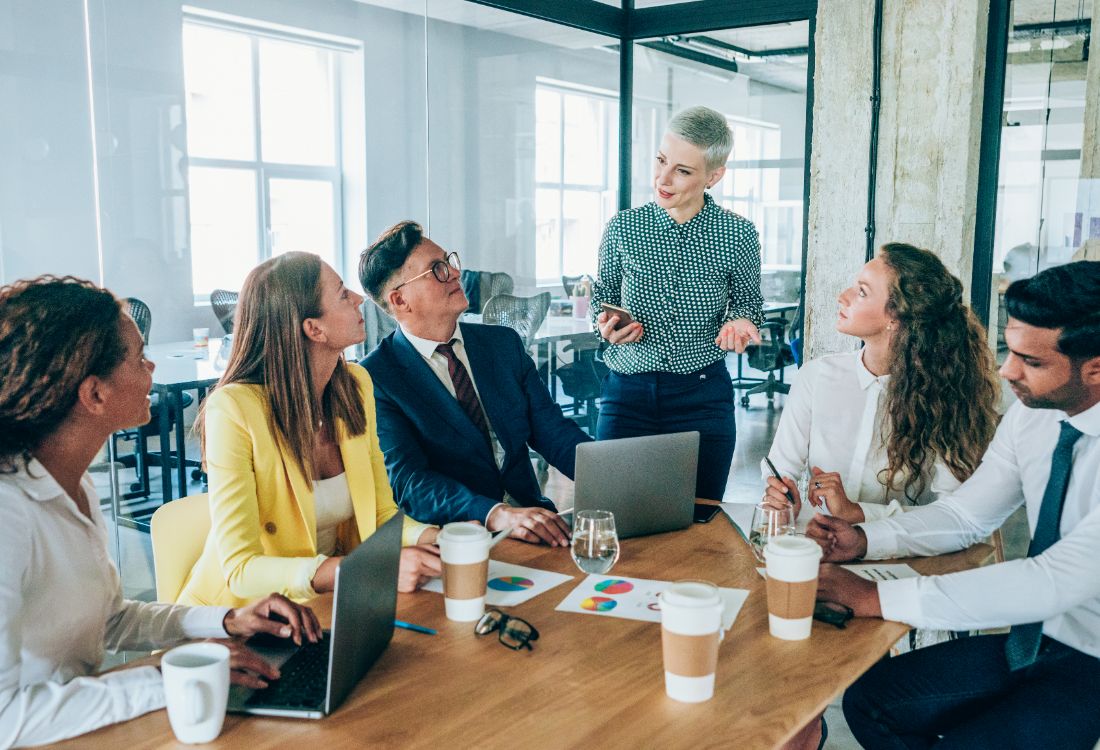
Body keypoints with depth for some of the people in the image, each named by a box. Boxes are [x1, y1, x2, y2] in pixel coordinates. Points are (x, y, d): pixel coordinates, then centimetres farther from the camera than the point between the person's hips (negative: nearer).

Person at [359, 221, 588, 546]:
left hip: (533, 517, 6)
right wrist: (495, 514, -33)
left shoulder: (505, 343, 11)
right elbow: (407, 479, -16)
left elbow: (553, 432, 8)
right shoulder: (375, 378, -6)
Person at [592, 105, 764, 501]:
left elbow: (747, 301, 12)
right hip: (626, 391, 1)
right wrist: (607, 323, -7)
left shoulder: (738, 234, -2)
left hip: (703, 396, 0)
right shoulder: (623, 227, 0)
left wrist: (739, 322, -10)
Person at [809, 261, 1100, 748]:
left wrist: (878, 597, -36)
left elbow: (1058, 580, -36)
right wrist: (865, 540, -15)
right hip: (1034, 638, 6)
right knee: (869, 700, 0)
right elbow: (965, 514, 4)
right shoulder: (1031, 414, -5)